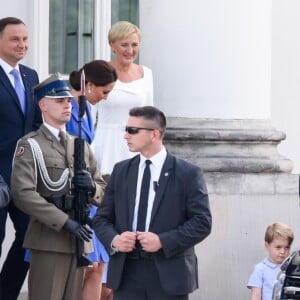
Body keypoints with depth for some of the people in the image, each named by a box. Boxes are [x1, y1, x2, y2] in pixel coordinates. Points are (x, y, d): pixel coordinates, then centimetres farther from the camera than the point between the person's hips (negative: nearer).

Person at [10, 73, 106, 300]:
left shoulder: (81, 146, 17)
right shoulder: (30, 145, -3)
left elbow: (103, 191, 19)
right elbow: (23, 194, -16)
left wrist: (91, 187, -6)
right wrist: (64, 221, -20)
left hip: (78, 240, 6)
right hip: (48, 240, -6)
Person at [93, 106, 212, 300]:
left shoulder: (188, 174, -1)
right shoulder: (121, 171, 12)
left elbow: (202, 222, -5)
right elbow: (102, 218, 14)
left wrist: (163, 241, -16)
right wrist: (114, 240, -8)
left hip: (169, 274, -4)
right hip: (126, 272, 4)